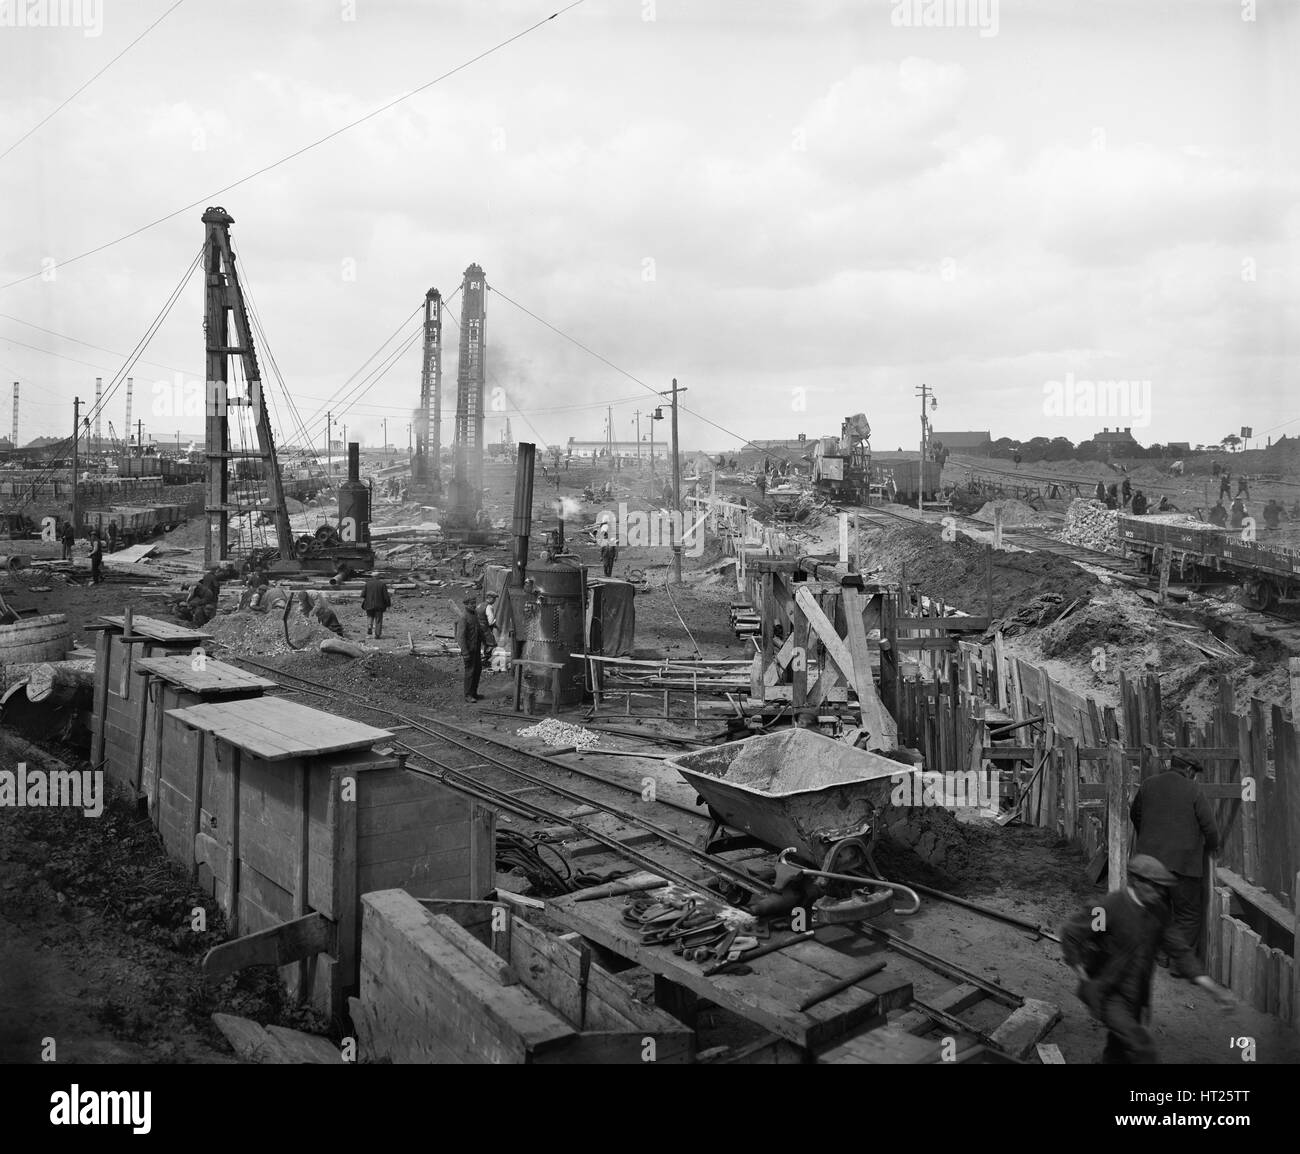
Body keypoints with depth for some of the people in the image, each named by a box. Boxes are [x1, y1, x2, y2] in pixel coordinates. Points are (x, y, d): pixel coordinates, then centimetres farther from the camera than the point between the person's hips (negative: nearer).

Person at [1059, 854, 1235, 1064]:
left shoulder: (1159, 912, -2)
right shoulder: (1110, 907, -22)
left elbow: (1179, 952, 3)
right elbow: (1069, 933, -16)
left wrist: (1212, 988, -5)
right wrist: (1084, 977, -14)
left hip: (1134, 997, 7)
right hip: (1105, 994, -7)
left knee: (1119, 1054, 17)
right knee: (1142, 1049, -19)